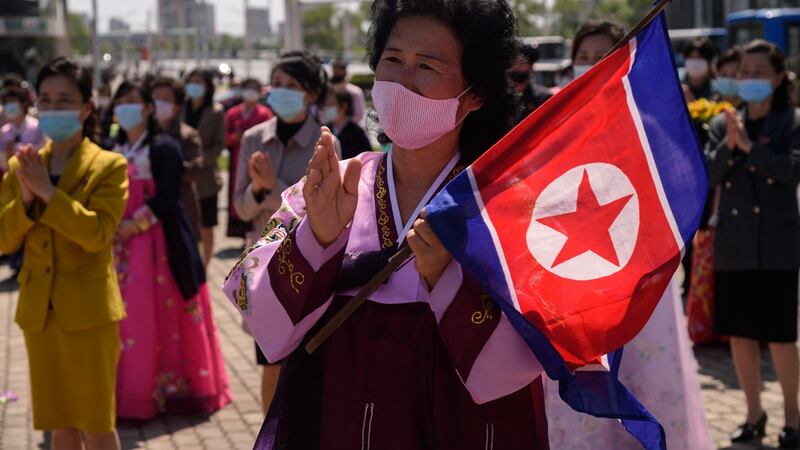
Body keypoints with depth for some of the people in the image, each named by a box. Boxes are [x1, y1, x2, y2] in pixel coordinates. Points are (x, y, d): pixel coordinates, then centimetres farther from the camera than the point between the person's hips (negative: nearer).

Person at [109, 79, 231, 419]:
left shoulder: (164, 148, -3)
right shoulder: (113, 152, 15)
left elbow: (166, 197, -12)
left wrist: (135, 224, -17)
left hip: (158, 244, -5)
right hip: (121, 245, 6)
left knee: (162, 317, -6)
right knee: (124, 316, 4)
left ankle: (168, 386, 2)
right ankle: (124, 389, 12)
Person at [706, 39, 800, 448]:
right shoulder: (722, 124, 8)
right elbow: (706, 175, -3)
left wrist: (749, 145, -21)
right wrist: (729, 145, -18)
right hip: (733, 244, 4)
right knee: (739, 332, 10)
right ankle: (754, 413, 24)